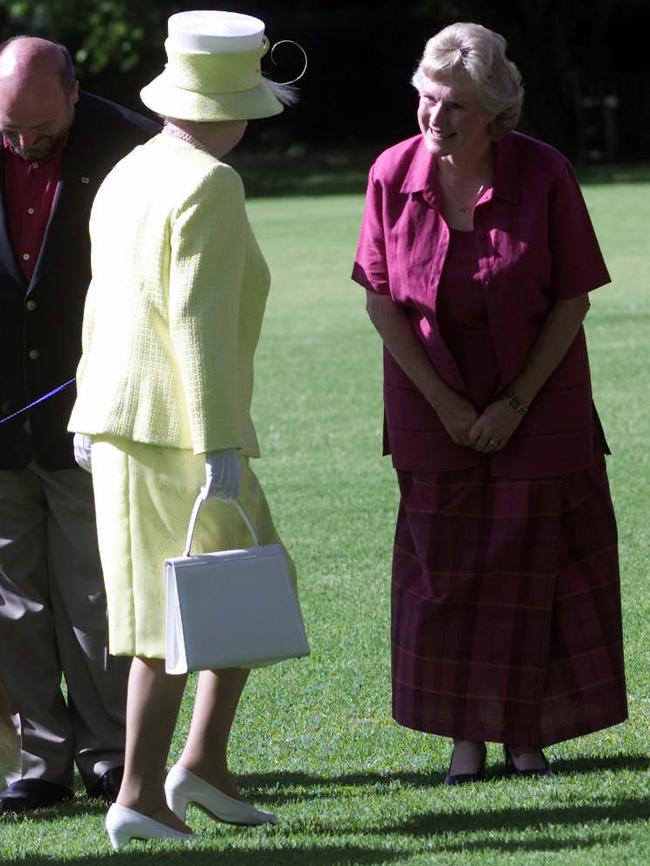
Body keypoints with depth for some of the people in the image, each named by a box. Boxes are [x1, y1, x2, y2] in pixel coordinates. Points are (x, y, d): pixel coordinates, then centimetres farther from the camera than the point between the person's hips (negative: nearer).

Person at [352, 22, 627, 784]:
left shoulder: (543, 174, -14)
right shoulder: (394, 174, -10)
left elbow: (572, 300, -8)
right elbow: (382, 302, -4)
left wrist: (517, 404, -13)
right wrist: (446, 405, -9)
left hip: (536, 412, -1)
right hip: (436, 414, 1)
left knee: (535, 569, 2)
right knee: (446, 570, 4)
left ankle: (526, 733, 12)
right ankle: (465, 734, 12)